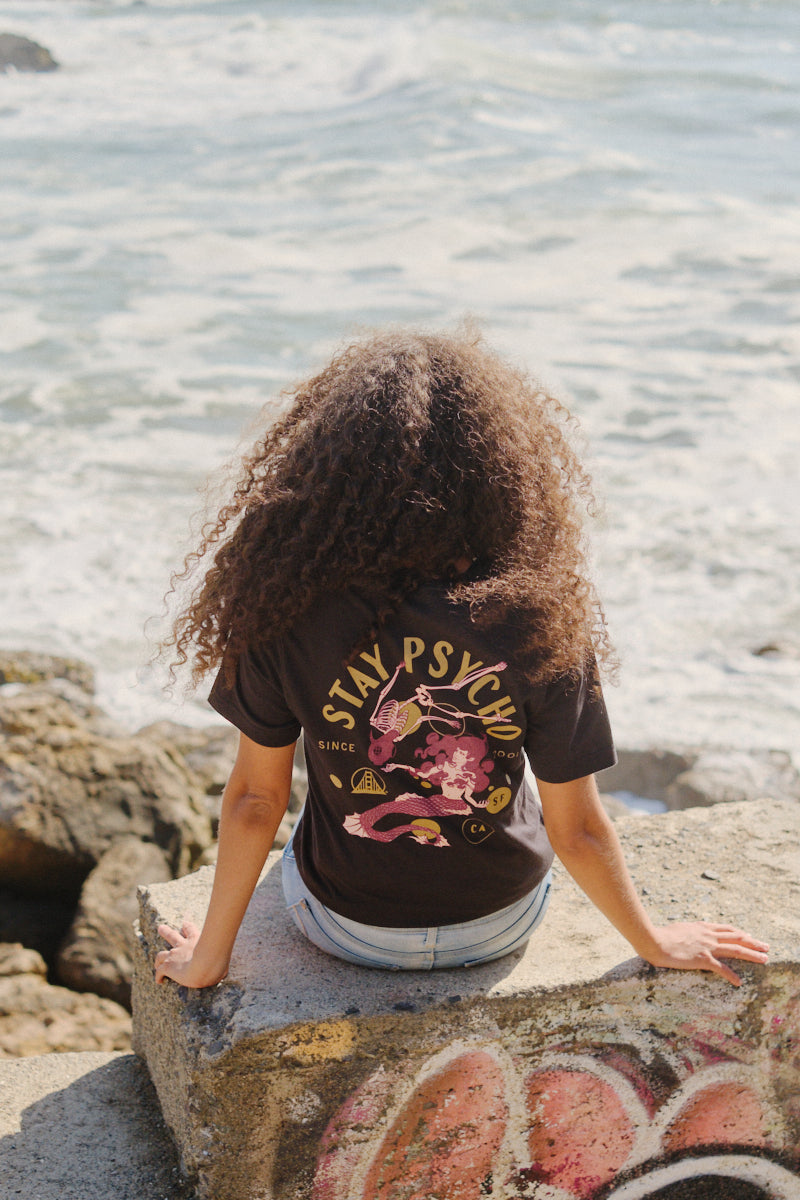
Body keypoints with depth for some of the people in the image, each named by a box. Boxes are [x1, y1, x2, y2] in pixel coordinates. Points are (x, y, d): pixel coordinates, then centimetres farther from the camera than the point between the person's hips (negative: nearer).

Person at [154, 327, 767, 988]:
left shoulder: (289, 615, -25)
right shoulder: (544, 621, -25)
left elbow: (255, 799, -15)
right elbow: (578, 829, -16)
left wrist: (208, 957, 0)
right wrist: (656, 942, 3)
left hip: (347, 927, 0)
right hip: (500, 924, 1)